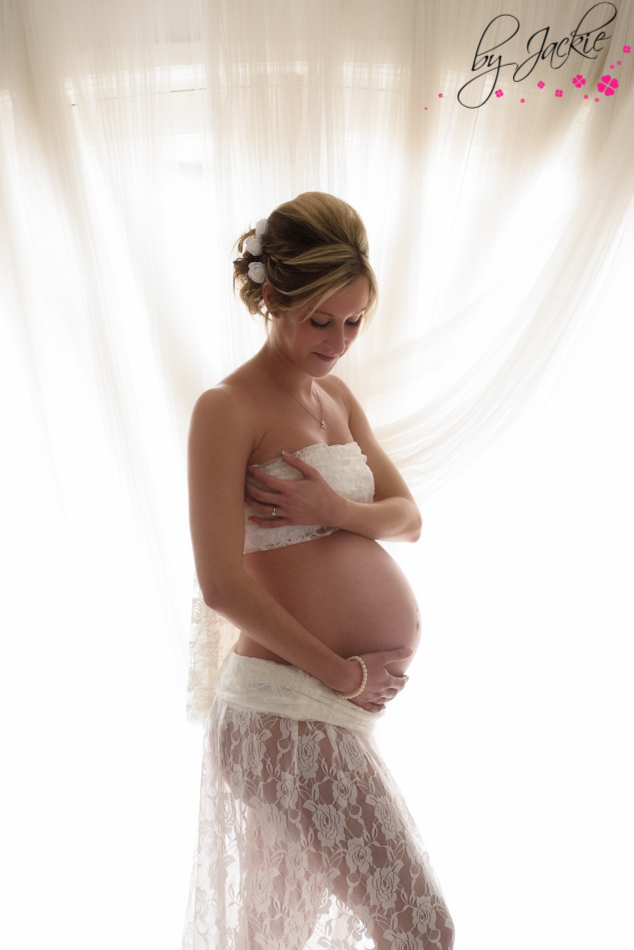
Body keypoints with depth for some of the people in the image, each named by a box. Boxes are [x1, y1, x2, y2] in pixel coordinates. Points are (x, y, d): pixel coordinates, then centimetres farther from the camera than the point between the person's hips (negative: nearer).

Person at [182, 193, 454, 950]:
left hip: (358, 691, 8)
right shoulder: (227, 409, -13)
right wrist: (340, 672, -13)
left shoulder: (335, 394, 10)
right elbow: (222, 586, -19)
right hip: (292, 702, -8)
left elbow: (408, 518, 7)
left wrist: (334, 508, -13)